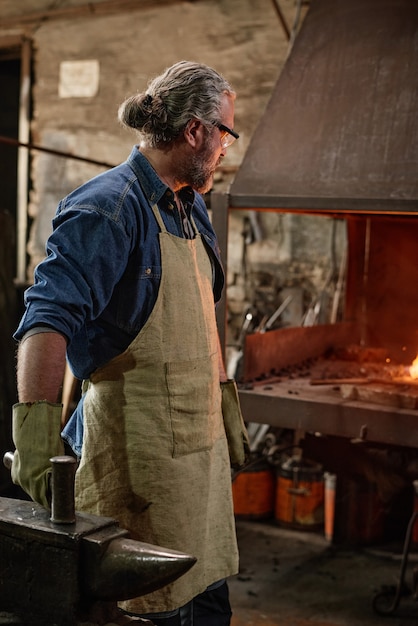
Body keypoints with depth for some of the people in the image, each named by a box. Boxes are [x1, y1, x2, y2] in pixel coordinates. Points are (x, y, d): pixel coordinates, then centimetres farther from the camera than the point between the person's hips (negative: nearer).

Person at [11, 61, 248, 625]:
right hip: (139, 445, -8)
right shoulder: (108, 207, -16)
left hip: (202, 436, 9)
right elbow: (50, 314, -28)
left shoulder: (191, 207, 14)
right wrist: (36, 426, -38)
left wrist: (224, 395, 23)